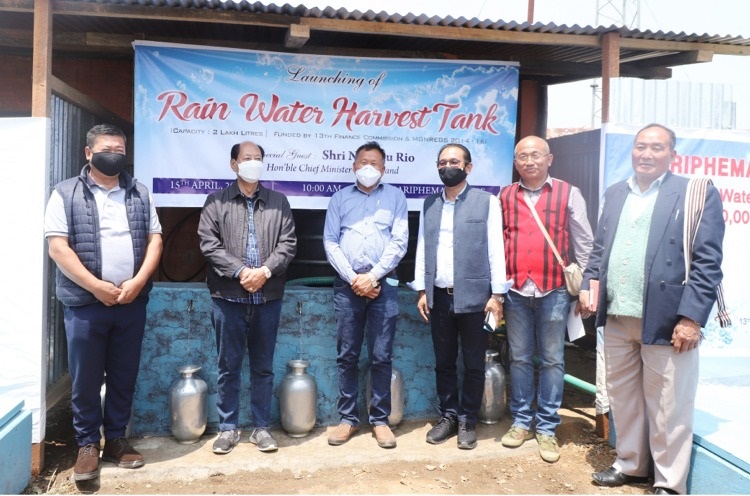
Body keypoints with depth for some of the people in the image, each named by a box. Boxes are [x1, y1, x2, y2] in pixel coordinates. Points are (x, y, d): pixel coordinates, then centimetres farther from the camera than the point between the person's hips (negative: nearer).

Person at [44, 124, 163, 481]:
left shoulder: (140, 194, 10)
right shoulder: (66, 194, 0)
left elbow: (154, 240, 6)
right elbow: (57, 247, -8)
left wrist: (137, 282, -9)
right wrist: (97, 286, -14)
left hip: (132, 302, 3)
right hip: (85, 303, -3)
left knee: (124, 377, 10)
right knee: (86, 379, 5)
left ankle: (116, 440, 24)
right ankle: (87, 445, 19)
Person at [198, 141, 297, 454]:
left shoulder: (278, 202, 10)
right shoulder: (216, 201, 5)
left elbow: (288, 243, 2)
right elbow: (209, 244, -5)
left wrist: (265, 271, -13)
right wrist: (241, 271, -15)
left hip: (268, 298, 2)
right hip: (228, 297, -1)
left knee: (263, 367, 9)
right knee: (229, 366, 7)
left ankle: (262, 427, 20)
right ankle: (228, 428, 18)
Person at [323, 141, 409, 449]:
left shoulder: (395, 197, 8)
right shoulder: (340, 198, 11)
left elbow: (399, 242, -1)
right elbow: (330, 243, 3)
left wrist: (372, 276, -10)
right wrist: (353, 278, -9)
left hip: (383, 285, -1)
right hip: (347, 286, 1)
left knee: (381, 357, 2)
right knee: (346, 356, 6)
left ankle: (380, 419, 14)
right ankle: (348, 418, 17)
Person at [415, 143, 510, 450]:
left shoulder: (486, 202, -1)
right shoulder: (429, 204, 11)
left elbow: (495, 249, -4)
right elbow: (422, 248, 11)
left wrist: (497, 294, -8)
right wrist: (422, 290, 6)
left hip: (473, 296, -3)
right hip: (439, 297, 4)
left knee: (473, 364, 6)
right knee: (443, 362, 12)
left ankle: (467, 421, 20)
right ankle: (448, 416, 26)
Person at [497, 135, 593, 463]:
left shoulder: (568, 194, 1)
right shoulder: (504, 197, 7)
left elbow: (584, 243, 3)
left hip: (554, 291, -2)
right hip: (515, 290, 2)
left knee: (552, 360, 7)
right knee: (520, 359, 11)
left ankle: (547, 428, 17)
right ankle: (521, 421, 23)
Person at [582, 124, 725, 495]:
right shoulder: (615, 194, 13)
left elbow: (708, 263, -10)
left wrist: (691, 317, -16)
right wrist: (589, 282, 0)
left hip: (666, 320, -5)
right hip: (617, 319, 6)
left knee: (668, 409, 5)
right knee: (622, 398, 17)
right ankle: (630, 464, 35)